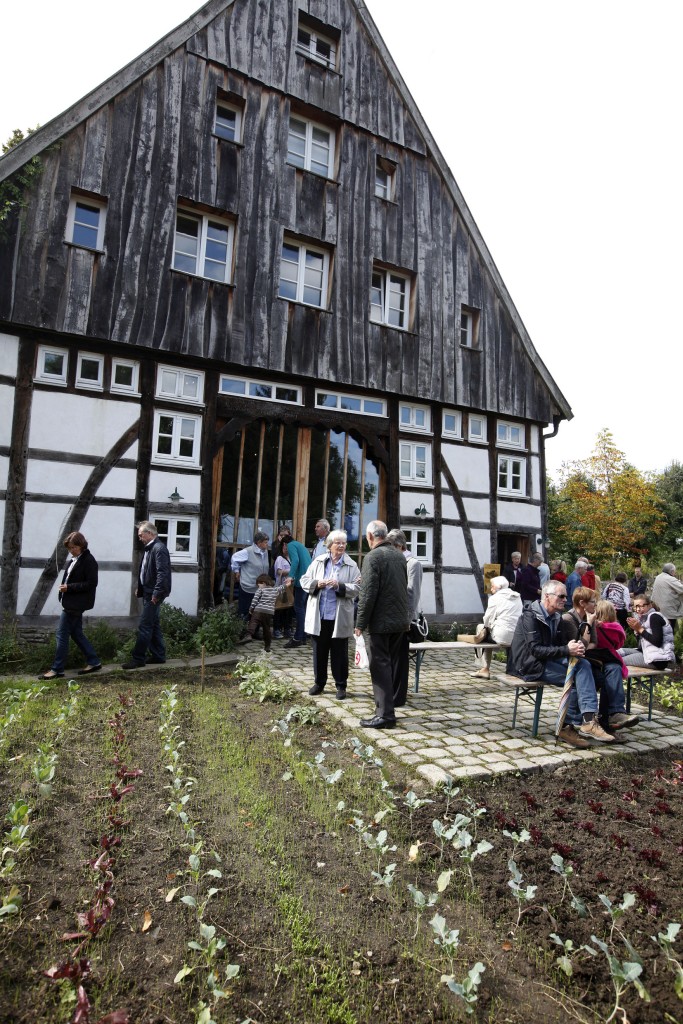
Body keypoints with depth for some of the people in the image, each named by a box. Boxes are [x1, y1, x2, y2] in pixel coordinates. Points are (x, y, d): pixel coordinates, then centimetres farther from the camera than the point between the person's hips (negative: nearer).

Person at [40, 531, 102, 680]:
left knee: (62, 634, -4)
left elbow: (91, 583, -19)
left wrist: (69, 587, -21)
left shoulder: (88, 561, -15)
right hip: (71, 603, 9)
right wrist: (64, 587, 5)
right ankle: (94, 662, 21)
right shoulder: (73, 561, 12)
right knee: (76, 633, 14)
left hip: (75, 604, -9)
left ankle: (57, 669, 6)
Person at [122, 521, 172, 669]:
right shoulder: (149, 548, 14)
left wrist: (156, 593, -22)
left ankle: (138, 658, 3)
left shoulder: (159, 548, -16)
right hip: (148, 593, 10)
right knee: (153, 625, 14)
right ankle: (158, 656, 22)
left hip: (153, 594, -10)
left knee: (144, 626, -5)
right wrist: (139, 587, 15)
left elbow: (162, 573, -23)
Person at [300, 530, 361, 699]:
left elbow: (357, 588, -8)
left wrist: (340, 586, -21)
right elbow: (304, 580, 7)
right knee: (319, 651, 13)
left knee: (339, 653, 7)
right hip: (319, 616, 3)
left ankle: (341, 685, 21)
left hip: (339, 617, -2)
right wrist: (316, 584, -12)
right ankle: (319, 682, 29)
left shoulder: (351, 565, -1)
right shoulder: (318, 561, 6)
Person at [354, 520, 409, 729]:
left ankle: (385, 714, 0)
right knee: (393, 665, 15)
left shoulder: (373, 557, -14)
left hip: (380, 621, -8)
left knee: (380, 667, -2)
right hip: (400, 620, 8)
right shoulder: (400, 556, 9)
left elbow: (368, 594, -18)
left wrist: (360, 623, -12)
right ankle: (387, 705, 26)